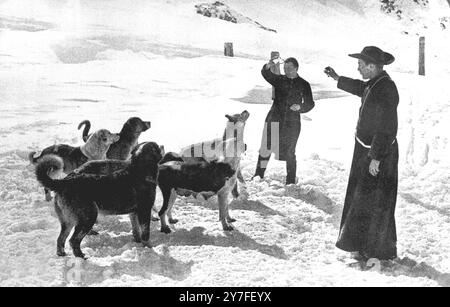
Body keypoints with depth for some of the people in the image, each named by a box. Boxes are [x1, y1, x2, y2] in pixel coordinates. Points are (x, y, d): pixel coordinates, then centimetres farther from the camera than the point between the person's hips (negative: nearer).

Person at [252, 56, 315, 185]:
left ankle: (291, 181, 15)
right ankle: (258, 175, 14)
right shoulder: (279, 80, 5)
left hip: (292, 122, -1)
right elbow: (266, 75, -13)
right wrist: (268, 67, -35)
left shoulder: (304, 85, 4)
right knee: (266, 148, 2)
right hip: (274, 119, 1)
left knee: (289, 152, 4)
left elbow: (310, 104, 8)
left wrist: (300, 107, -12)